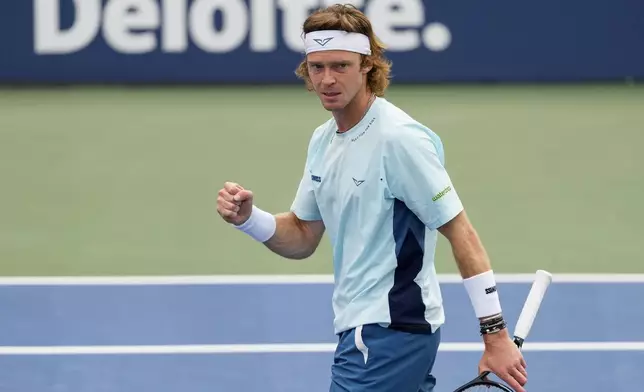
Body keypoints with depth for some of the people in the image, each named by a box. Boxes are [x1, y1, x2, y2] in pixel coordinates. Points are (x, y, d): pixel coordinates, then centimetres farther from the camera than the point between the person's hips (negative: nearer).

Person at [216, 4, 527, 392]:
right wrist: (247, 217, -4)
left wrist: (496, 335, -19)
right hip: (362, 326, 9)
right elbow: (303, 238, 16)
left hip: (389, 331, -9)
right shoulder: (323, 140, 9)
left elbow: (461, 233, -16)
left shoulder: (399, 138, -17)